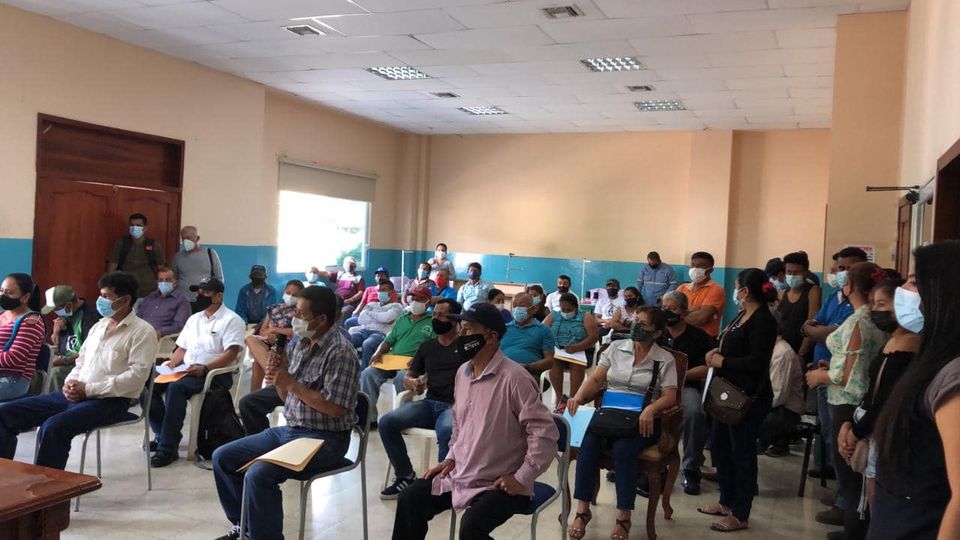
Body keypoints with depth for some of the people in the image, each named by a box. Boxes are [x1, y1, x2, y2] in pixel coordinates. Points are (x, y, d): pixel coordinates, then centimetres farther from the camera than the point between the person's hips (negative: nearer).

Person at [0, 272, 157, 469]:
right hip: (75, 394, 8)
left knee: (53, 427, -33)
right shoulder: (98, 326, 19)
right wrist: (70, 383, 0)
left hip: (110, 401, -8)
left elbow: (137, 375, -16)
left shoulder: (143, 332, -6)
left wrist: (88, 389, -17)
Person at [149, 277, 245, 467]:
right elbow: (182, 348, 23)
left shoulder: (231, 320, -3)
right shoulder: (194, 319, 22)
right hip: (186, 371, 8)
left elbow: (231, 354, -14)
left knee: (175, 387, -33)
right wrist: (171, 363, 3)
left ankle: (168, 448, -29)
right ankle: (163, 435, -5)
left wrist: (204, 368, -24)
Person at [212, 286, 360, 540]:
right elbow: (288, 398, 14)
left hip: (324, 439, -9)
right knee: (222, 458, 9)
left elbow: (335, 408, -22)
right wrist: (278, 378, -8)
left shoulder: (340, 351, -18)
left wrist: (291, 383, -19)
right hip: (289, 429, 9)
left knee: (258, 475, -28)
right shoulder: (300, 343, 7)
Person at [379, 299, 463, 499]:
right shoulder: (427, 346, 22)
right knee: (387, 422, -17)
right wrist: (413, 383, -1)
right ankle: (405, 476, -2)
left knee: (446, 432, -38)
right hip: (429, 403, 5)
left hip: (454, 406, -5)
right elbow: (407, 377, 24)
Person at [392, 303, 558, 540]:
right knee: (410, 499, 3)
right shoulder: (463, 372, 6)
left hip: (499, 483, -8)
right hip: (460, 474, 8)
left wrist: (521, 479, -18)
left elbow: (545, 433, -22)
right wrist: (451, 457, 11)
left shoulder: (514, 378, -22)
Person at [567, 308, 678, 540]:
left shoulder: (665, 359, 3)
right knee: (589, 443, -29)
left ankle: (624, 517, -23)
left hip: (642, 421, -2)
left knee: (622, 449, -33)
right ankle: (582, 510, -25)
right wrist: (579, 397, -11)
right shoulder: (616, 347, 11)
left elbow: (669, 397, -4)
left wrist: (650, 409, -25)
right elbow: (596, 379, 8)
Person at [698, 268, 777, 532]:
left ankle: (740, 515, 14)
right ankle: (727, 502, 33)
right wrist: (718, 353, 0)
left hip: (749, 398, -10)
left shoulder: (763, 321, -18)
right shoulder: (743, 315, 10)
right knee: (719, 446, 17)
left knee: (741, 453, 1)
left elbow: (756, 362, -25)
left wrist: (723, 362, -16)